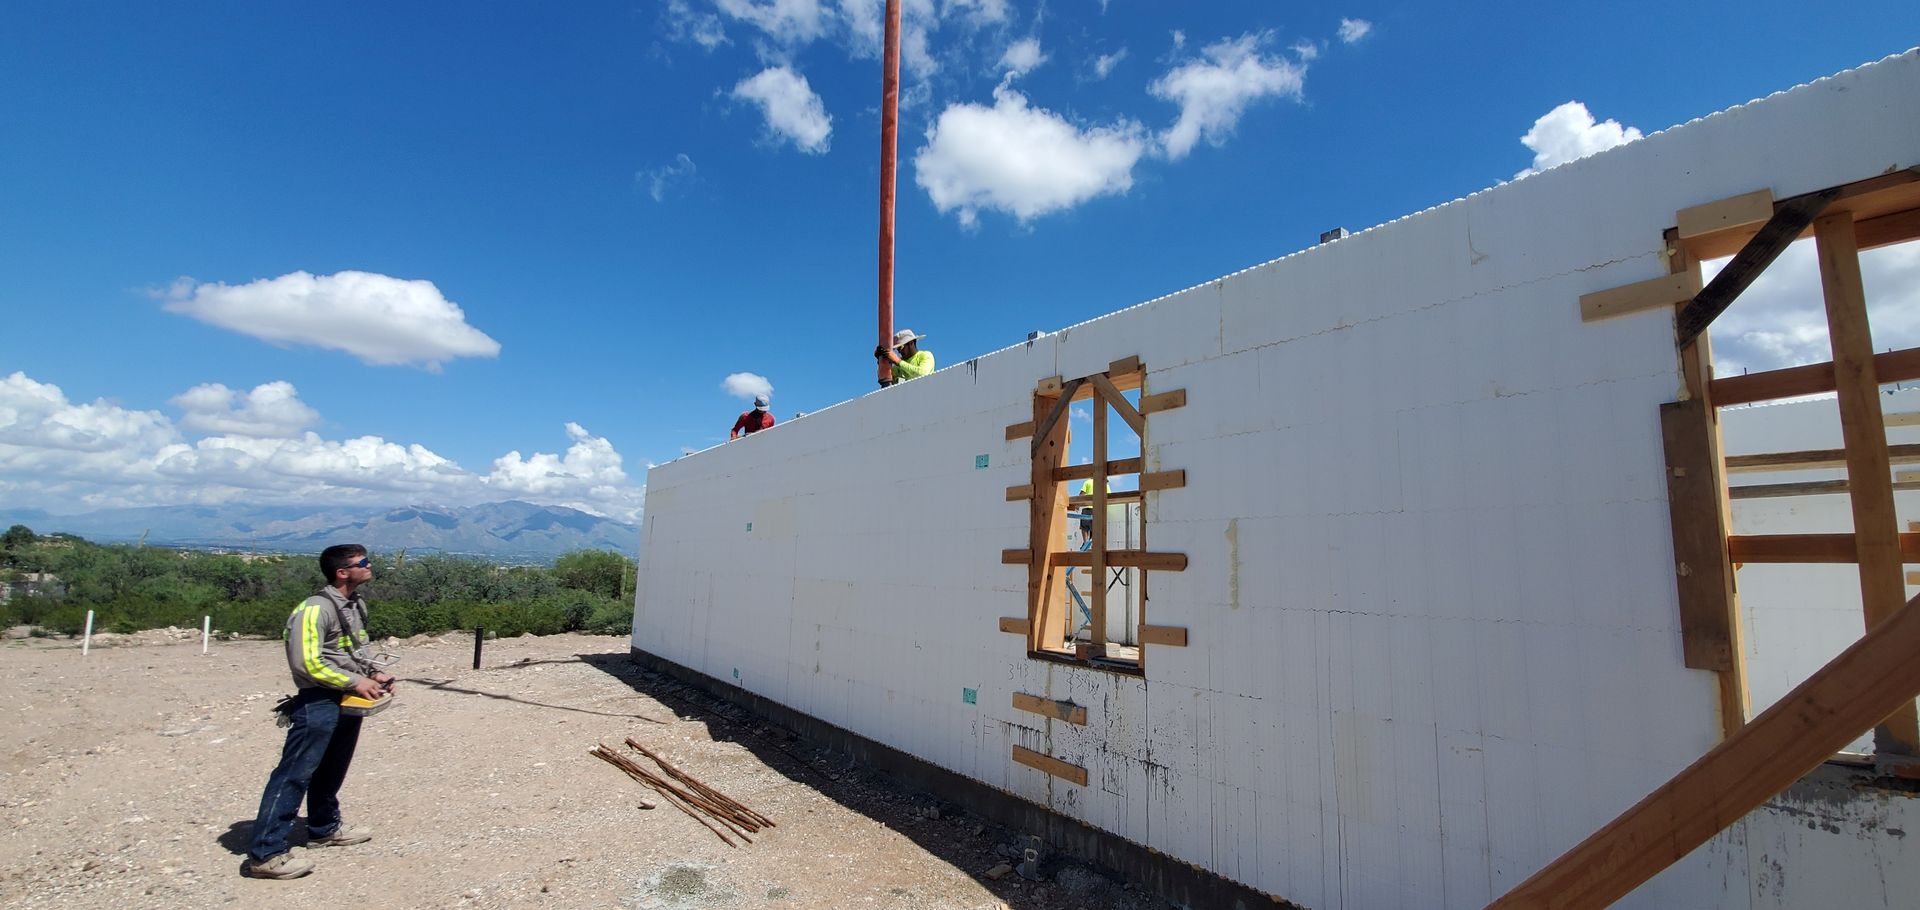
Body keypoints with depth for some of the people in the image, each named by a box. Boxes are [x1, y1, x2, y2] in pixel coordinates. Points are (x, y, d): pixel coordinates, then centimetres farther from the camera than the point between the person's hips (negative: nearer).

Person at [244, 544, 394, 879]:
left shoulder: (356, 605, 11)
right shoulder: (315, 610, -19)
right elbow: (307, 663, -22)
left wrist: (374, 674, 7)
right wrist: (355, 681, -18)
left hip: (347, 703, 9)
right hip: (318, 704, -9)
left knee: (330, 772, 22)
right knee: (294, 775, -6)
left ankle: (324, 829, 37)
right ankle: (265, 853, 0)